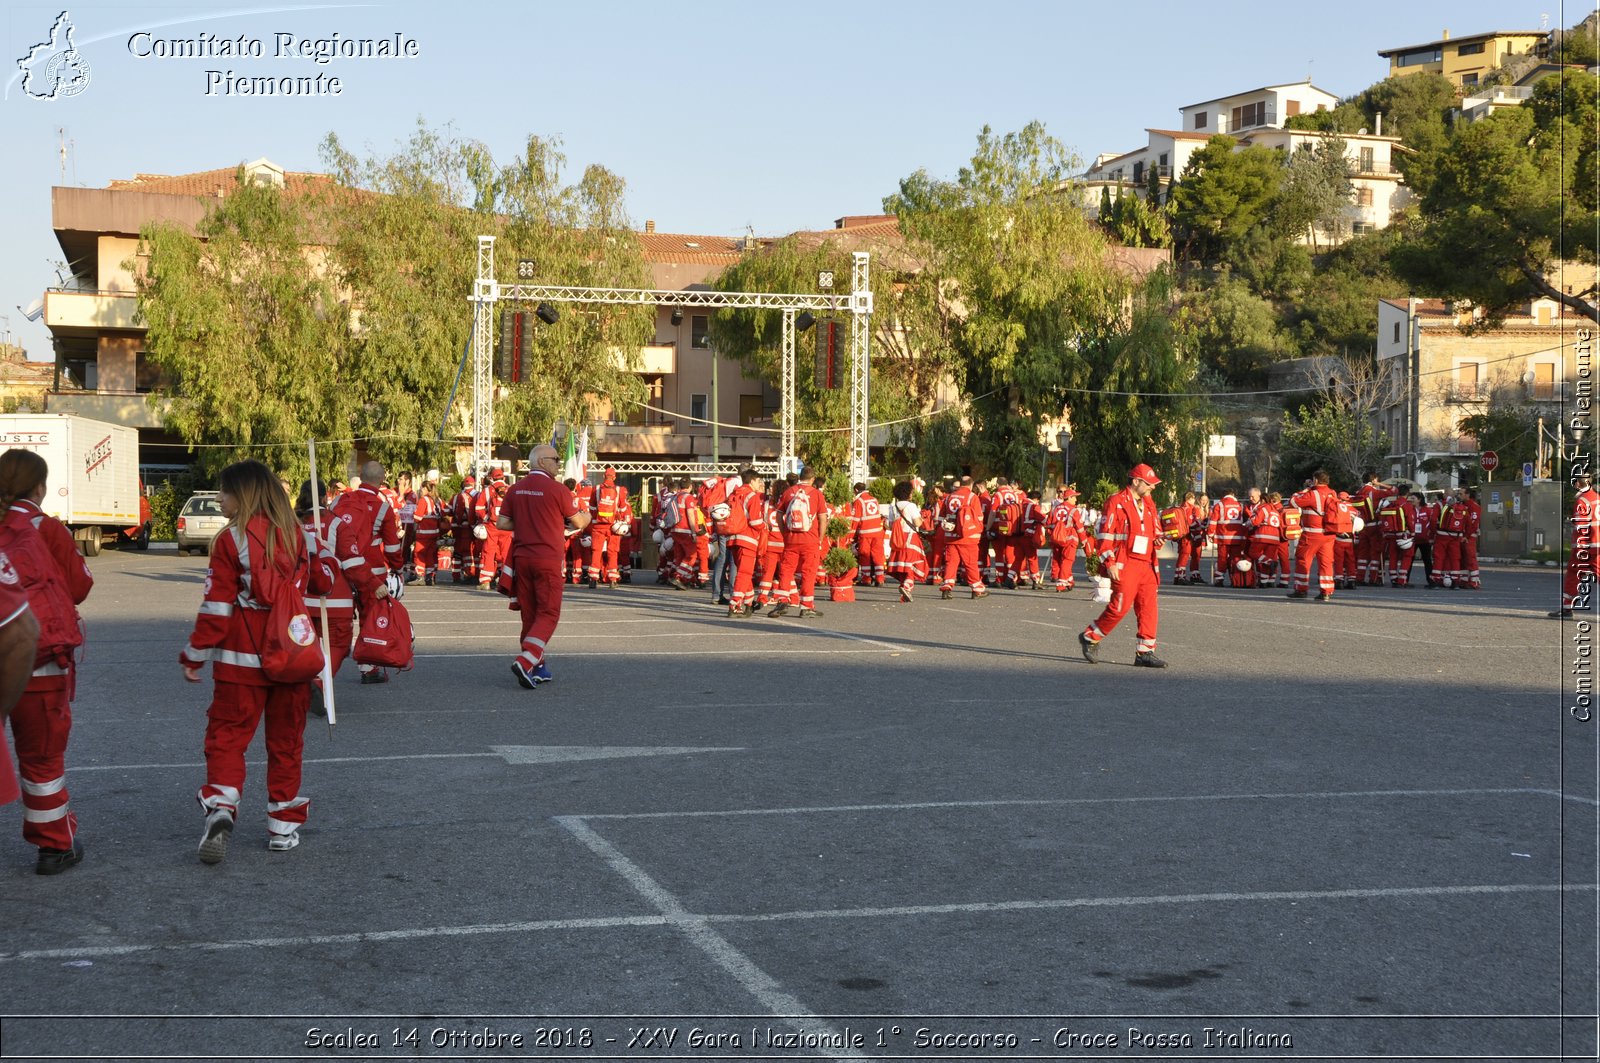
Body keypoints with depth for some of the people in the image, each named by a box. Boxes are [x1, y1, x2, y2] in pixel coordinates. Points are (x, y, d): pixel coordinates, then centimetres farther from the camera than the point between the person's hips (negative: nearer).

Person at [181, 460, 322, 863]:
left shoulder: (231, 539, -8)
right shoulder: (296, 535, 4)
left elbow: (217, 606, -9)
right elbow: (321, 588, 12)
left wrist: (194, 656, -2)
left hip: (242, 660, -4)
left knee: (227, 734, 4)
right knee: (286, 739, 12)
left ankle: (220, 807, -16)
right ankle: (283, 827, 16)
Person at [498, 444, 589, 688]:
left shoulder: (515, 489, 6)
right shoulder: (557, 489, -10)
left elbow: (502, 523, 7)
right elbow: (578, 523, -3)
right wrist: (586, 515, 20)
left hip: (521, 557, 6)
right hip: (548, 558, -6)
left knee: (529, 613, 13)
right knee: (548, 614, -1)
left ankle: (538, 668, 19)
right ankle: (525, 662, -17)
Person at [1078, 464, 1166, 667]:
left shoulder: (1149, 504, 18)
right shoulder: (1117, 502, -5)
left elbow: (1155, 530, 29)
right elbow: (1105, 536, -9)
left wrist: (1158, 540, 4)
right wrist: (1109, 563, -16)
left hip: (1146, 565, 7)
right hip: (1124, 565, -7)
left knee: (1148, 607, 2)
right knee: (1120, 606, -9)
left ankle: (1145, 652, 6)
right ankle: (1089, 637, 10)